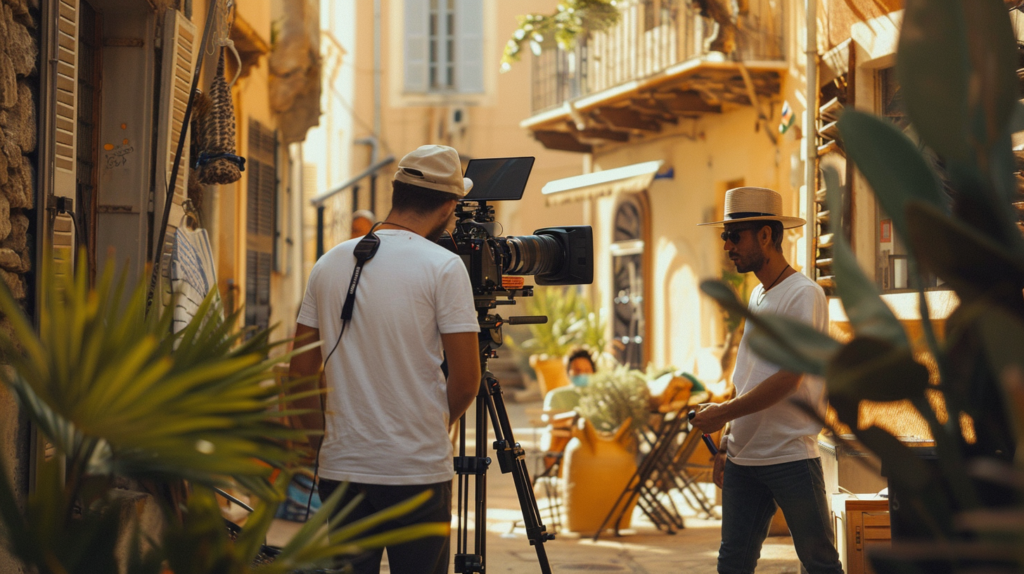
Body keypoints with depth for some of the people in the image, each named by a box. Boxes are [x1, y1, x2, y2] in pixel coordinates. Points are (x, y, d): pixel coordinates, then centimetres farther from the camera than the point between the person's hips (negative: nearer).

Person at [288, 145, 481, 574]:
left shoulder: (328, 264, 7)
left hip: (341, 471, 4)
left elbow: (299, 374, 10)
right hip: (419, 473, -4)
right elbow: (465, 381, -9)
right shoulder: (444, 267, -7)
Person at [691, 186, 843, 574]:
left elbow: (788, 380, -16)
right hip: (744, 459, 8)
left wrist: (723, 414, -13)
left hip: (792, 457, -8)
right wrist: (726, 445, 16)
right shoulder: (756, 297, 17)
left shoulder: (804, 295, -9)